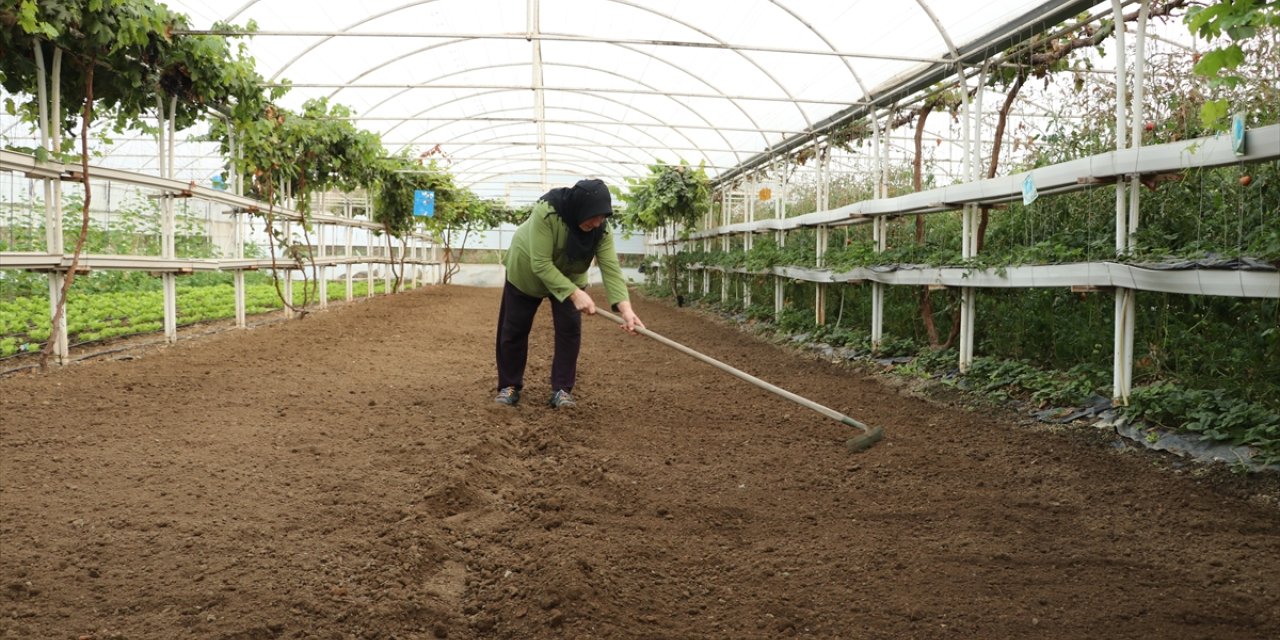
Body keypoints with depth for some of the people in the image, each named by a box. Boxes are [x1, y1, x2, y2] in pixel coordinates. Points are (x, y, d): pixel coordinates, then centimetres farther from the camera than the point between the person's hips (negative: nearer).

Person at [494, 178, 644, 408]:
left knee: (570, 328, -8)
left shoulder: (601, 228, -27)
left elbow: (611, 268, -33)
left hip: (569, 275, 3)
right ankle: (509, 386, 18)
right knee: (514, 329, 4)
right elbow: (541, 265, -40)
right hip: (526, 271, -3)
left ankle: (561, 389, 1)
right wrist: (575, 294, -45)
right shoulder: (545, 212, -40)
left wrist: (625, 308, -47)